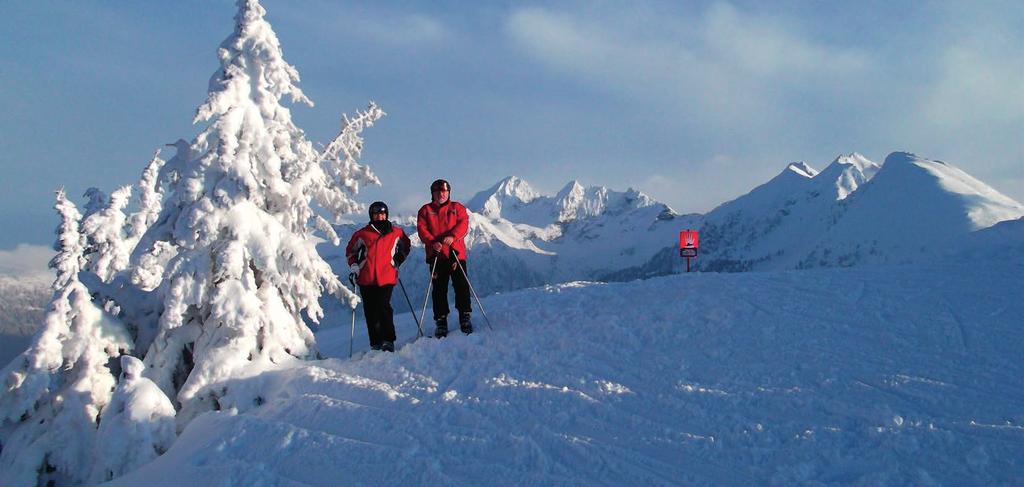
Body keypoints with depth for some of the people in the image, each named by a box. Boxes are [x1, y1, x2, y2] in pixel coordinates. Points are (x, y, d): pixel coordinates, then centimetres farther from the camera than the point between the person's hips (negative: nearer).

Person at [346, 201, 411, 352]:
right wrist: (353, 266, 7)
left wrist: (397, 262, 15)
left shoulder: (396, 232, 8)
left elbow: (405, 246, 26)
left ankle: (388, 340, -12)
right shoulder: (362, 234, 7)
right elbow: (351, 251, 20)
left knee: (383, 307, -17)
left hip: (387, 277, -2)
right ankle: (375, 343, 10)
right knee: (370, 311, 2)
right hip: (366, 278, 2)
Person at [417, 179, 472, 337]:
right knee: (439, 289, 2)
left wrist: (452, 236, -21)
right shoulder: (425, 210, 14)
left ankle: (465, 317, 7)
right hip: (436, 255, 0)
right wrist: (432, 242, -17)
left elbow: (463, 223, -2)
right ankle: (441, 321, 7)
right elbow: (421, 229, 1)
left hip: (456, 253, 0)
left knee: (461, 285, -4)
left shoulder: (457, 208, 13)